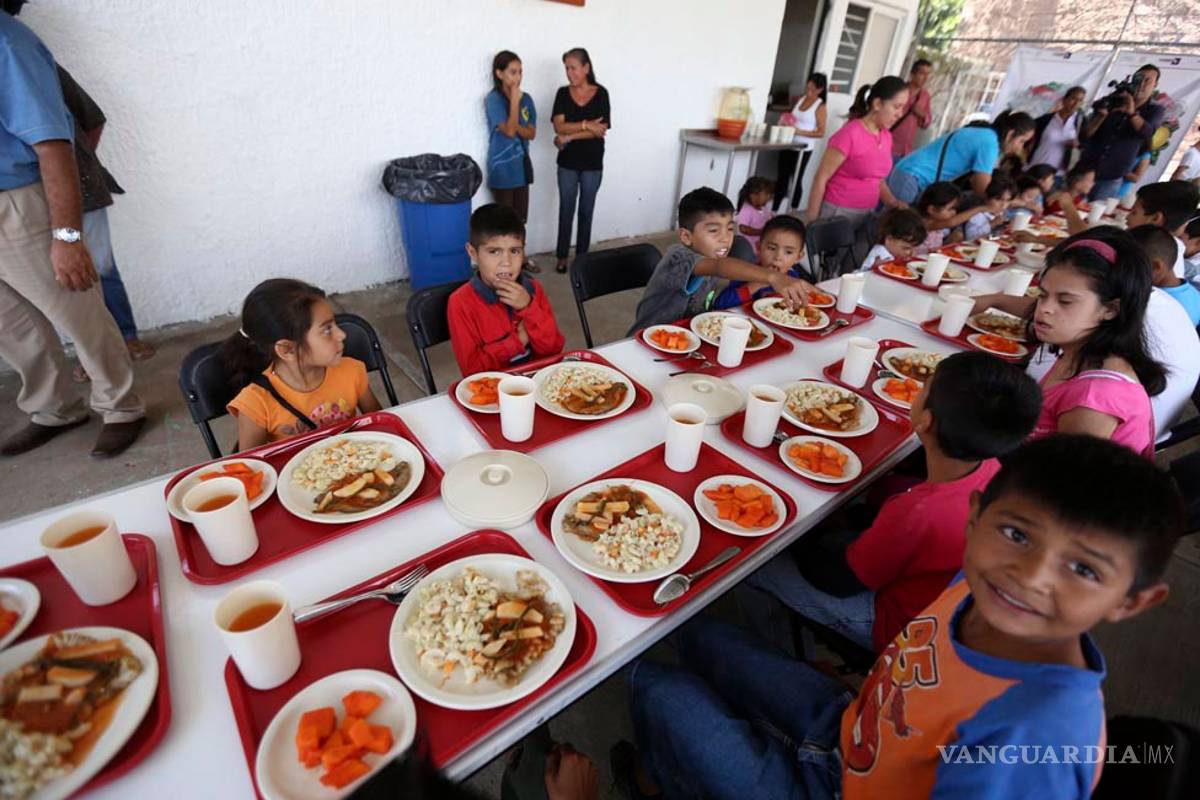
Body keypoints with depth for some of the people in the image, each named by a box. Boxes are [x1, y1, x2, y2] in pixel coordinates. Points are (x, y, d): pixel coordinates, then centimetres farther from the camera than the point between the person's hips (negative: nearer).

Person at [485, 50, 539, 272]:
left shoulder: (526, 99, 8)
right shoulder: (493, 99, -10)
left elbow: (531, 133, 3)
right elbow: (509, 130, -20)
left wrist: (515, 127, -15)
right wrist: (514, 99, -16)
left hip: (522, 164, 6)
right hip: (502, 167, -6)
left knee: (520, 217, 13)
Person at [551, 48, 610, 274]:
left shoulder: (601, 93, -4)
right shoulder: (563, 93, 0)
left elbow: (601, 130, -14)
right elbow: (558, 126, -11)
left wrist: (569, 137, -15)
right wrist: (586, 125, -22)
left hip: (592, 163, -1)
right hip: (567, 162, 1)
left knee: (586, 211, 9)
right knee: (566, 210, 6)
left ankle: (581, 256, 21)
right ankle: (562, 256, 18)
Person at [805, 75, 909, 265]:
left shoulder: (886, 137, 9)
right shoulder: (850, 134, -13)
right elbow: (821, 179, -12)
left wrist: (894, 203, 3)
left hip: (867, 215, 7)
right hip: (838, 213, -7)